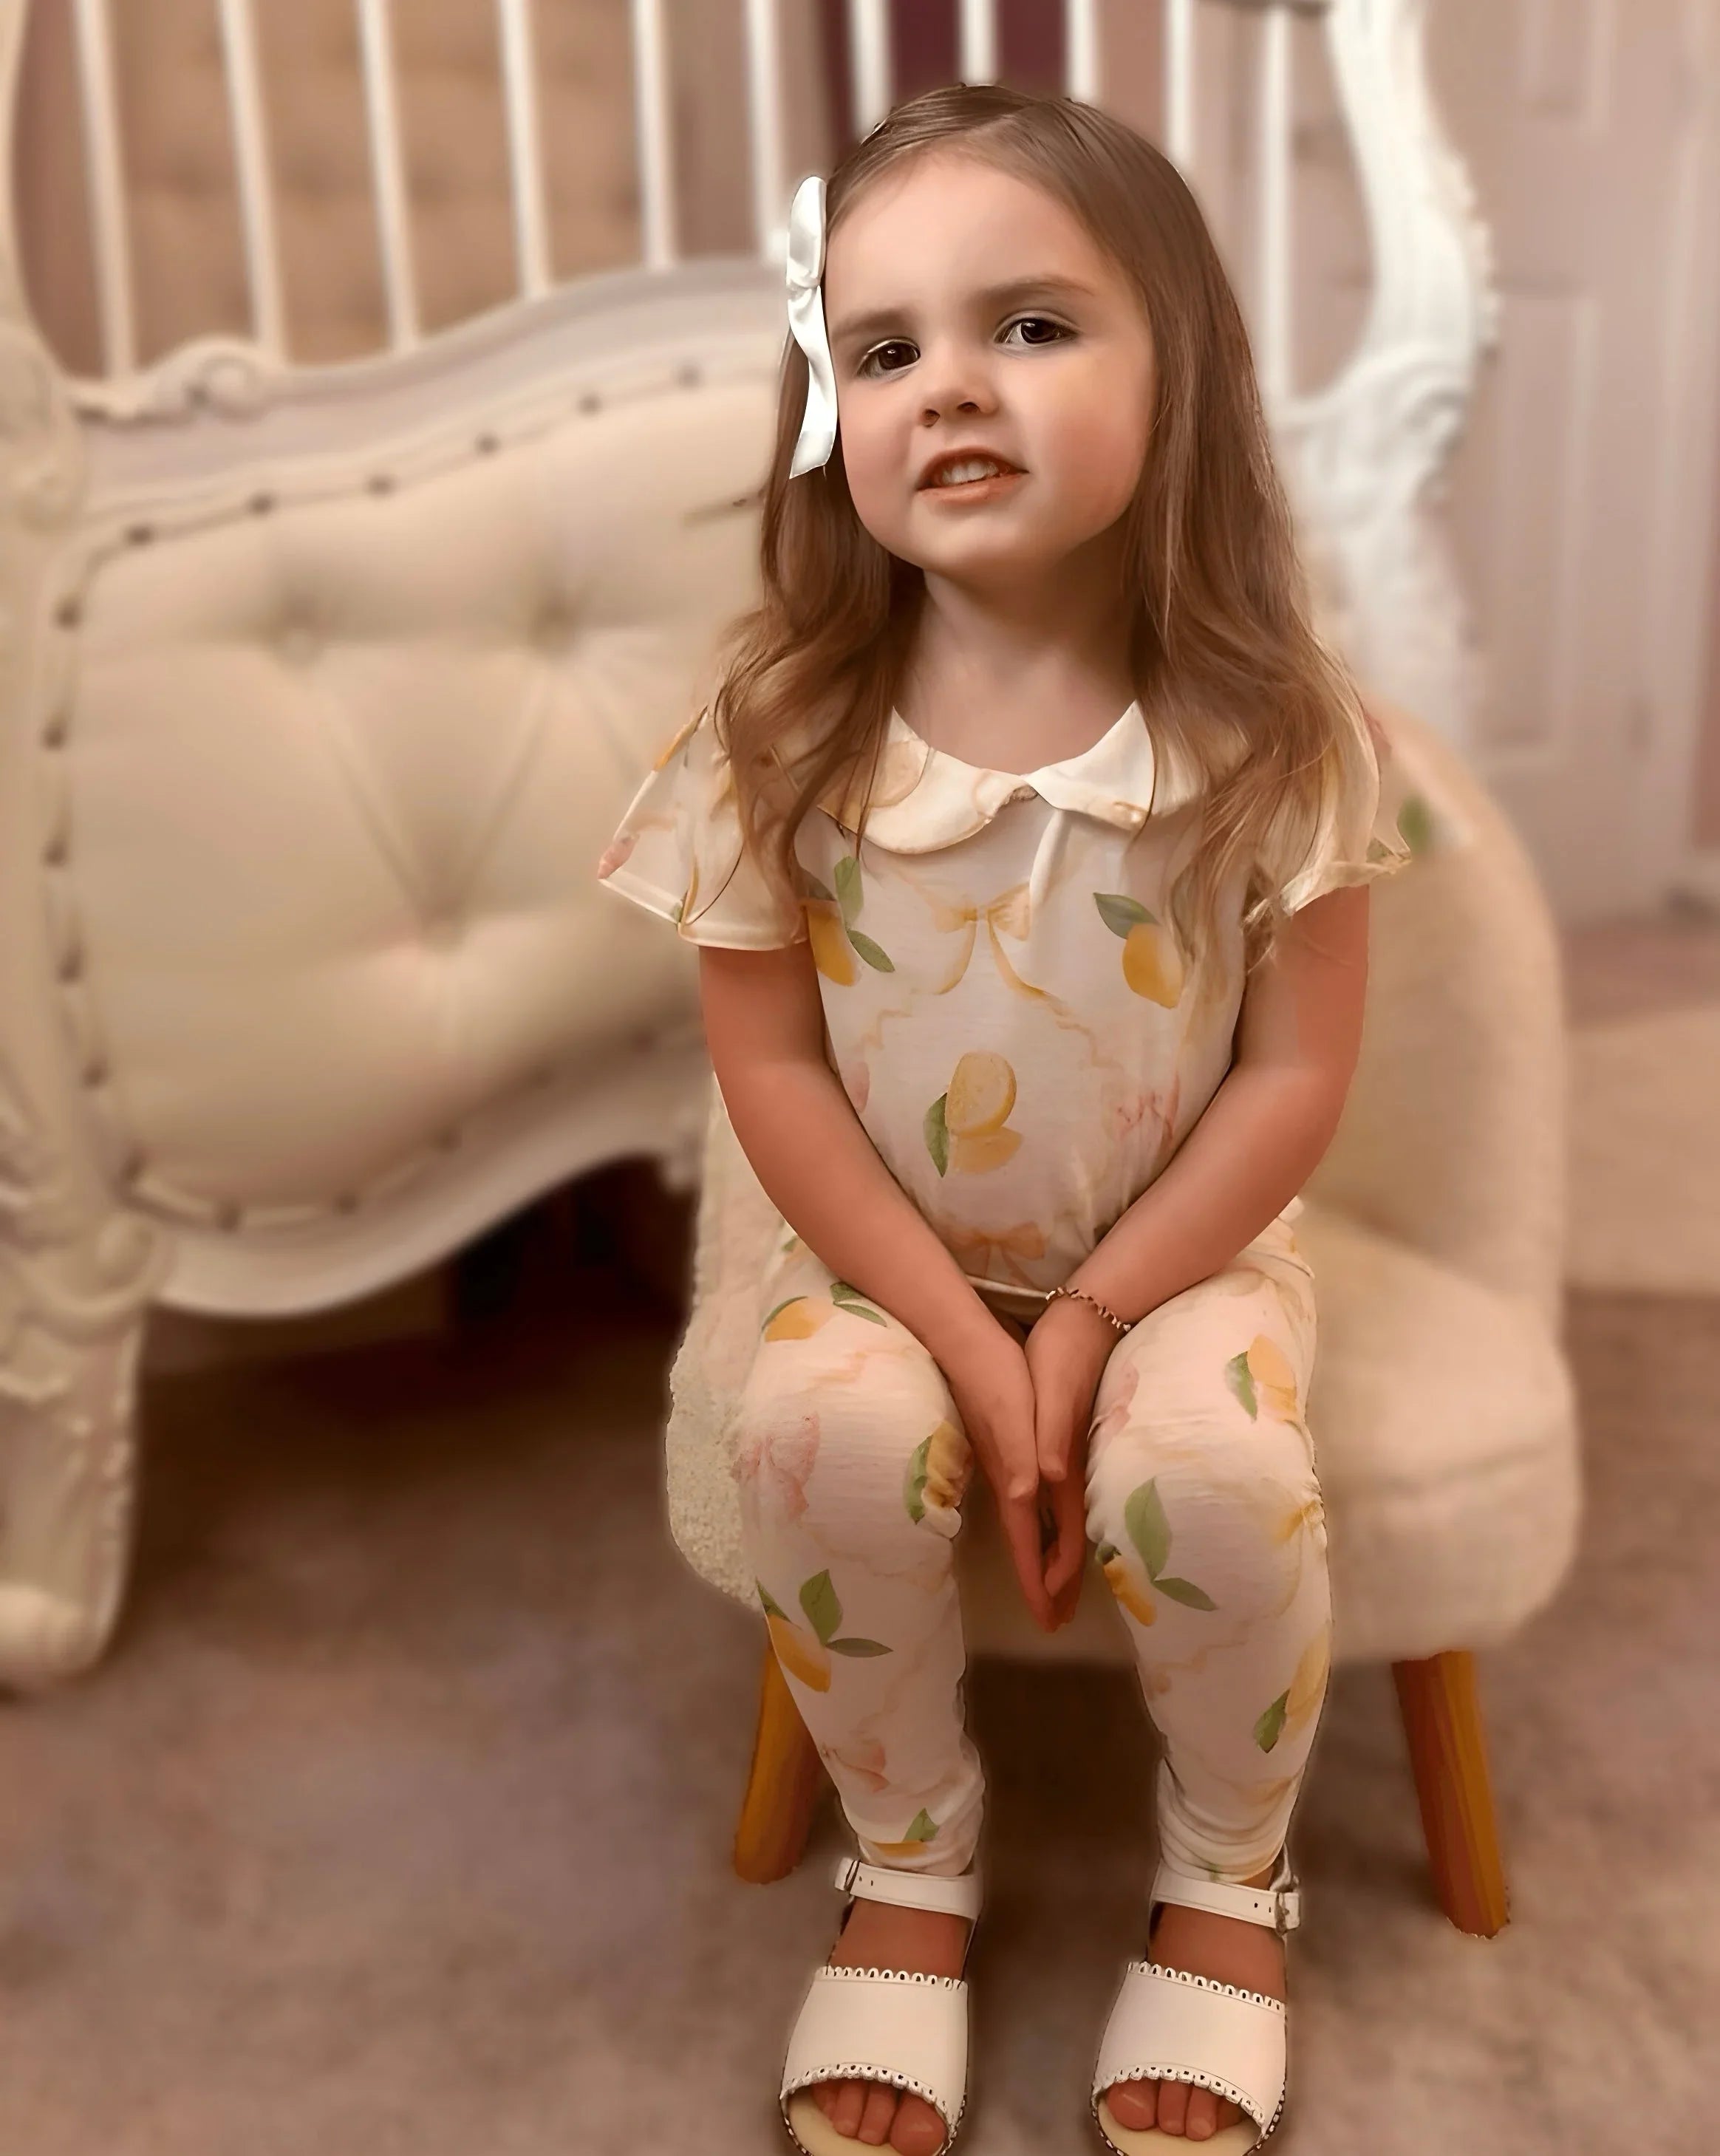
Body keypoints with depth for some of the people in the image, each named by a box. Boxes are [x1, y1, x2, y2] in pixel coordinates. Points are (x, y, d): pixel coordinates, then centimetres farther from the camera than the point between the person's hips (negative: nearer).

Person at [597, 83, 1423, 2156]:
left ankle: (1229, 1873, 8)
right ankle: (909, 1857, 4)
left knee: (1210, 1473, -27)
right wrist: (964, 1343, -16)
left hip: (1179, 1248, 0)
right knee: (822, 1438, -28)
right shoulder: (781, 731, -13)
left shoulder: (1269, 730, -14)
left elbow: (1294, 1074, -10)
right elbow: (772, 1071, -10)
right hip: (887, 1255, 1)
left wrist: (1094, 1324, -16)